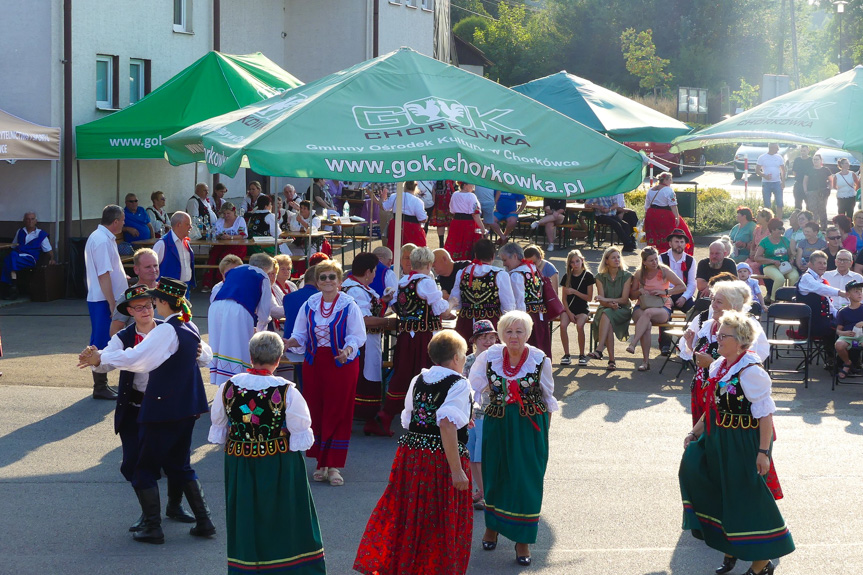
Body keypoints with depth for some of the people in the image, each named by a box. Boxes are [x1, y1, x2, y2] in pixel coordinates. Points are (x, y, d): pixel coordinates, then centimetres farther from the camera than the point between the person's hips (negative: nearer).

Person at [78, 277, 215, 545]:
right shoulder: (191, 328, 8)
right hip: (187, 408, 8)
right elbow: (205, 355, 27)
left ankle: (152, 528, 3)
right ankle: (203, 521, 13)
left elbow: (134, 357, -27)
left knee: (145, 467, 3)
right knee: (179, 465, 18)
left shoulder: (166, 331, -18)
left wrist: (100, 358, -18)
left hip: (162, 409, -8)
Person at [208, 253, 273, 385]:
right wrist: (260, 329, 38)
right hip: (238, 312, -5)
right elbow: (264, 308, 18)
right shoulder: (262, 276, 17)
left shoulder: (234, 270, 33)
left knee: (222, 347, 9)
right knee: (238, 349, -3)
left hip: (215, 307, 5)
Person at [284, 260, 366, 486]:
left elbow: (356, 337, -9)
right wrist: (291, 342, -14)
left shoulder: (349, 306, -7)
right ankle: (321, 463, 16)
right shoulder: (309, 305, 5)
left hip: (342, 364, -4)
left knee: (338, 413, -2)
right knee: (316, 412, 6)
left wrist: (347, 350, -28)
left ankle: (334, 465, 3)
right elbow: (301, 335, 8)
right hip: (314, 363, 4)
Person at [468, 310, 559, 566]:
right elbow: (472, 387, 2)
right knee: (494, 476, 13)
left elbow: (547, 396, 4)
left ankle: (523, 540, 9)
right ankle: (492, 526, 38)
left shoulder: (540, 360, -6)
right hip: (497, 426, 2)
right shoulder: (489, 357, -5)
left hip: (530, 427, -2)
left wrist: (544, 428, 6)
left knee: (526, 480, -3)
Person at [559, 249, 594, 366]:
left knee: (579, 326, -32)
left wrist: (574, 292, -11)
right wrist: (569, 312, -6)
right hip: (568, 308, 2)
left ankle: (582, 355, -16)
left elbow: (589, 298, -1)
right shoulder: (567, 277, 8)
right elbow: (564, 298, 8)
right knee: (563, 325, -29)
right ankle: (566, 355, -17)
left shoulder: (588, 276, 1)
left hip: (582, 309, -2)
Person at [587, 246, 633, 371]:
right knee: (608, 325, -33)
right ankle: (611, 360, -36)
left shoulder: (626, 276, 1)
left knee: (607, 314, -36)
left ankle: (599, 349, -46)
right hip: (605, 309, 2)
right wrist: (611, 304, -23)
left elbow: (624, 299, -6)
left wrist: (607, 300, -17)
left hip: (623, 310, -2)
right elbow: (601, 300, -1)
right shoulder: (600, 277, 6)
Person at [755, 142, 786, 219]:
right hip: (766, 183, -2)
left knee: (779, 203, -1)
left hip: (777, 183, 2)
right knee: (767, 204, 2)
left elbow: (783, 170, 11)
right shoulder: (762, 158, -2)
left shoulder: (779, 157, 6)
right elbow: (757, 170, -2)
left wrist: (783, 181, -2)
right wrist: (764, 176, -20)